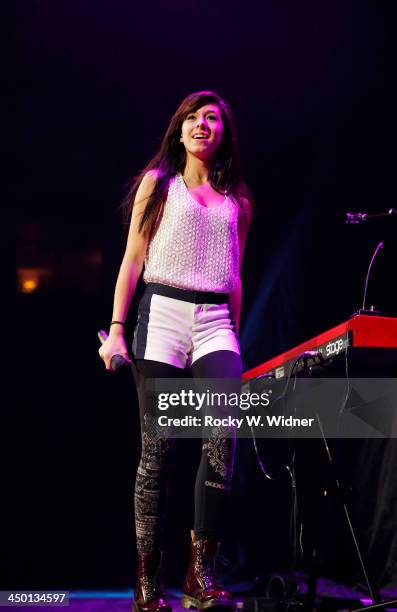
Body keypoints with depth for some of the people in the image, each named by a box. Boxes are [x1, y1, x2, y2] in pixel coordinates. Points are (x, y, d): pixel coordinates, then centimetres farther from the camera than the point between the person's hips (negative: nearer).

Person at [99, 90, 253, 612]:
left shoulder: (237, 201, 18)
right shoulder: (158, 182, 11)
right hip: (162, 314, -2)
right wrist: (117, 328, -4)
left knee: (223, 435, -18)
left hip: (216, 322, 2)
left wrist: (233, 339, 17)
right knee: (157, 447, -6)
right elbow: (133, 259, 5)